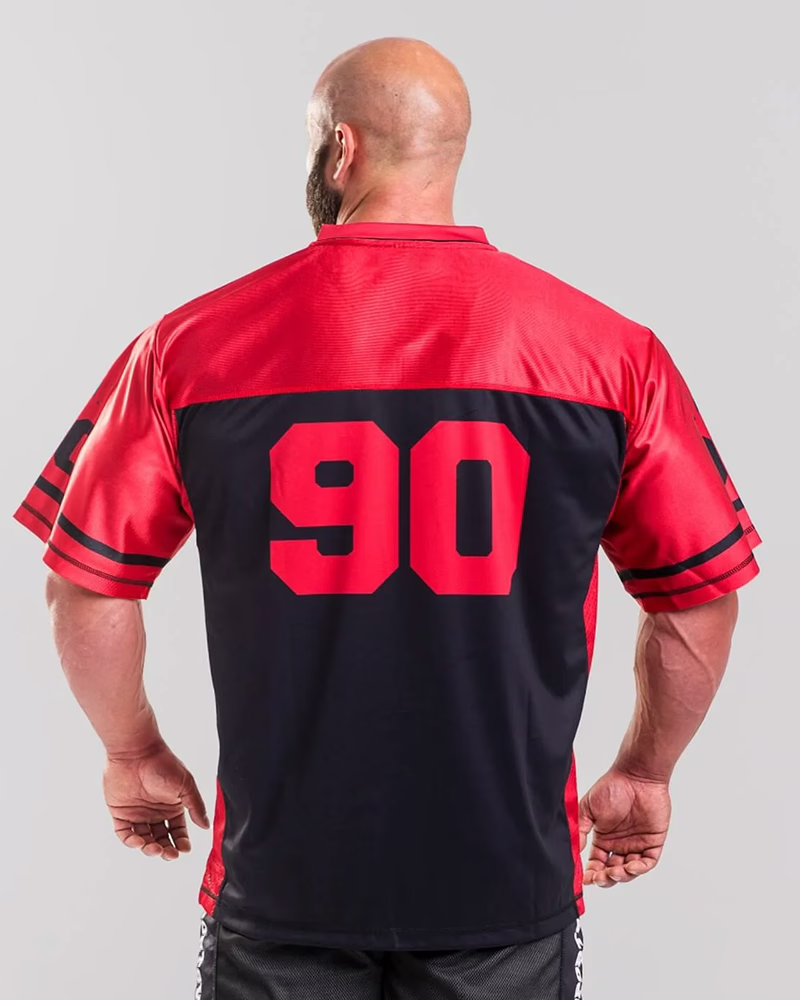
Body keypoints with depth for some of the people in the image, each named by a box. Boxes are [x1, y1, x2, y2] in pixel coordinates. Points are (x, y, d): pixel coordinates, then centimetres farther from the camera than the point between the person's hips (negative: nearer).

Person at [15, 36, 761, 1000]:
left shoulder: (193, 345, -6)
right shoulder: (610, 351, -6)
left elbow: (88, 593, -1)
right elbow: (700, 600, -1)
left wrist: (134, 755, 15)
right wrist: (644, 773, 14)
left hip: (283, 872, 0)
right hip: (510, 877, 1)